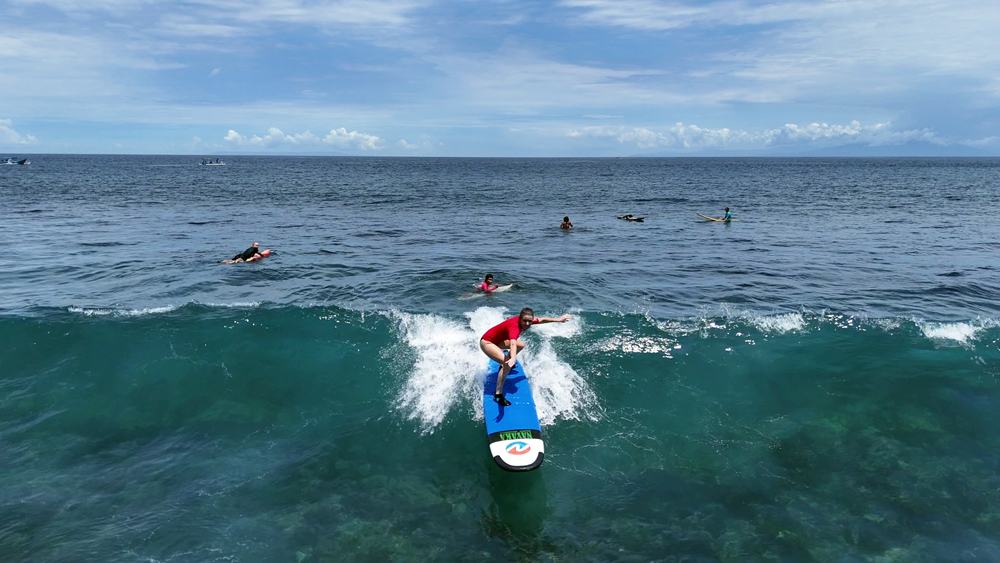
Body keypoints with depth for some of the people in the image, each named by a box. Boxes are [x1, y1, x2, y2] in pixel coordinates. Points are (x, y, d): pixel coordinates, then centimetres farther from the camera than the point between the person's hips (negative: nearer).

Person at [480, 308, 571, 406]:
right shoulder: (514, 326, -37)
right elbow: (513, 344, -57)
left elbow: (541, 320, 6)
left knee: (521, 345, 25)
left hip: (498, 340, 9)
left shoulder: (523, 320, -13)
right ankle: (498, 394, -21)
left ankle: (504, 366, 48)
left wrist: (558, 320, 12)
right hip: (487, 342, -9)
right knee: (507, 363, -28)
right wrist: (513, 358, -74)